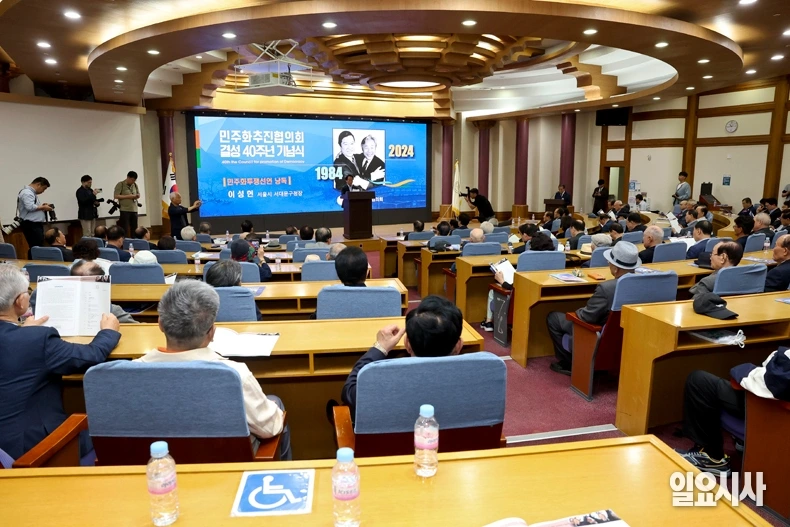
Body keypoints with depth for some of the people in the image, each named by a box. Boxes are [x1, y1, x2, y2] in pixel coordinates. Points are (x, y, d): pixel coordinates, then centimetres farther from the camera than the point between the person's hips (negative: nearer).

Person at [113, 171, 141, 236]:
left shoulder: (135, 185, 12)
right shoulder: (120, 184, -5)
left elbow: (138, 194, 21)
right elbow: (116, 196, -11)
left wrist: (137, 196, -3)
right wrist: (128, 196, -16)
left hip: (134, 209, 5)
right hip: (125, 210, -5)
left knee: (134, 228, 7)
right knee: (124, 229, -4)